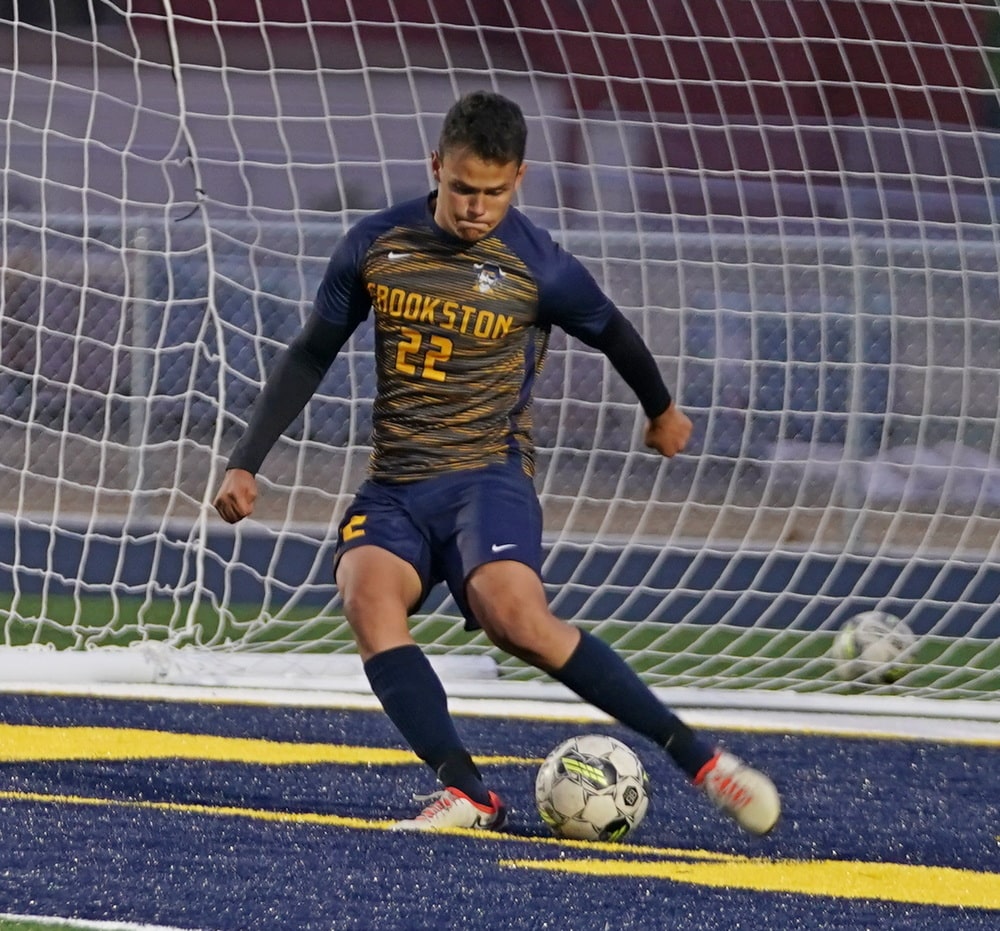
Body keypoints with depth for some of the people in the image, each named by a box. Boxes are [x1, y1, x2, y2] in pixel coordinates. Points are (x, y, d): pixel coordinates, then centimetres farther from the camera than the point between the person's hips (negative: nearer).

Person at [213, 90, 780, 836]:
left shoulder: (540, 269, -6)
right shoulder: (376, 246, 3)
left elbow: (613, 334, 15)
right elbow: (310, 356, 14)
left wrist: (662, 410, 32)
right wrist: (245, 463, 9)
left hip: (488, 474, -3)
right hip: (394, 486, 3)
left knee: (513, 612, -32)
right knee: (367, 593, -31)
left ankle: (695, 756, -24)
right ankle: (466, 791, -37)